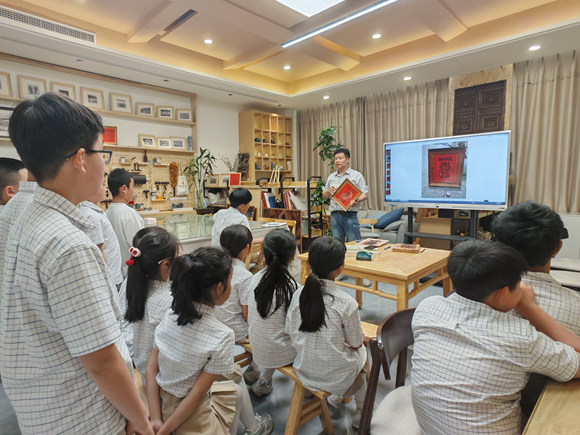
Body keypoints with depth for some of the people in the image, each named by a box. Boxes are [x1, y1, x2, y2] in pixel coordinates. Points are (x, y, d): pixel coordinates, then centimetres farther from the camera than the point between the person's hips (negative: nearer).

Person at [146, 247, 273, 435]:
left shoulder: (170, 315, -10)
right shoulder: (222, 336, -26)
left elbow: (151, 369, -6)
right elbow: (197, 393, -21)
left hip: (162, 408, 5)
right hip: (190, 418, -5)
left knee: (238, 385, 25)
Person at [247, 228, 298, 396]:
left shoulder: (256, 278, -9)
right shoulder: (290, 286, -23)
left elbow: (250, 319, 1)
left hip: (257, 350, 5)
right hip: (281, 353, -5)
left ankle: (264, 381, 29)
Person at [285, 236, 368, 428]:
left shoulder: (298, 294, -13)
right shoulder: (346, 303, -24)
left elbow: (290, 332, -3)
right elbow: (355, 344, -10)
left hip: (304, 372, 4)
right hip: (336, 376, -4)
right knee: (361, 351, 28)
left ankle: (336, 396, 38)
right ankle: (361, 412, 41)